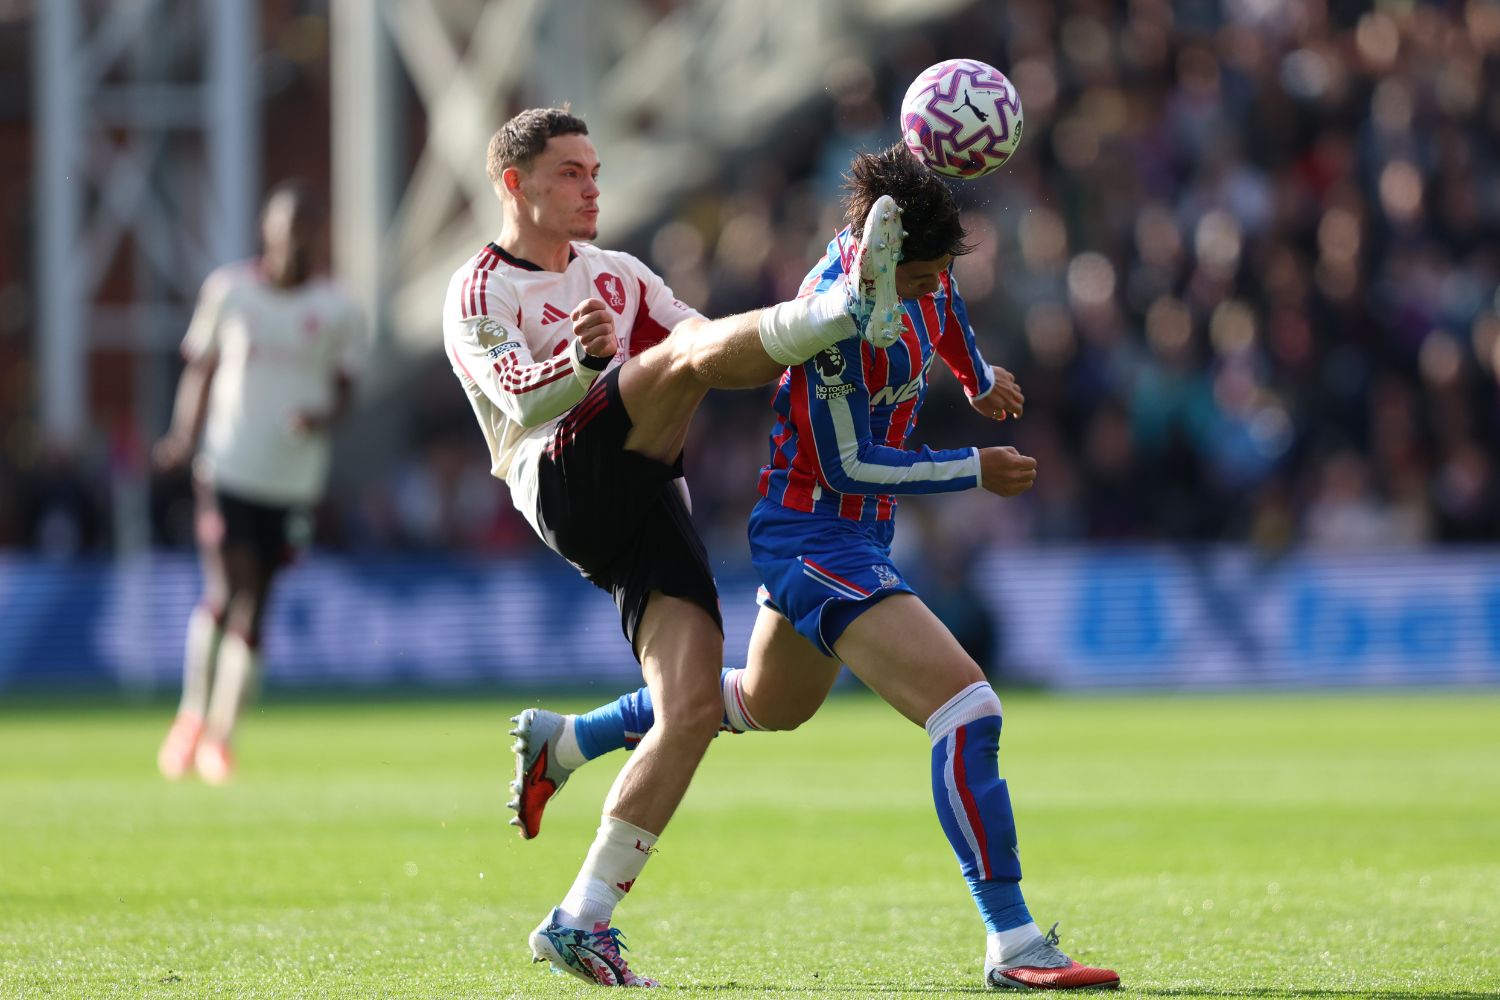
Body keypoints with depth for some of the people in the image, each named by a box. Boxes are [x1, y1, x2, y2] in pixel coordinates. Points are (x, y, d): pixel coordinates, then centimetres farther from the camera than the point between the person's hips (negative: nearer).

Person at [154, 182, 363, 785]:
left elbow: (344, 388, 6)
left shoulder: (336, 309, 2)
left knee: (252, 608, 2)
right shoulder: (229, 291, 2)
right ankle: (192, 714, 6)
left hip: (293, 480, 1)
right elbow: (201, 367, 11)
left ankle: (220, 736, 10)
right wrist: (184, 435, -2)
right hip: (228, 469, -1)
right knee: (226, 592, -14)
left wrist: (325, 416, -16)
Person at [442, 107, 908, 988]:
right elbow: (520, 397, -13)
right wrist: (582, 361, -35)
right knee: (689, 353, -27)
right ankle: (851, 311, -52)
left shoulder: (619, 275, 28)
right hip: (566, 485, -6)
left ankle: (583, 921, -6)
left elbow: (727, 355, 26)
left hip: (646, 506, 6)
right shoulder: (481, 293, 6)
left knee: (695, 707, -9)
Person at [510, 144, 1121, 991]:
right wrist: (974, 472, -16)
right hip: (819, 536, -10)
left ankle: (561, 743, 49)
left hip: (851, 537, 10)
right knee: (968, 713, -21)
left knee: (767, 704, 33)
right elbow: (848, 467, -22)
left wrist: (978, 375, 36)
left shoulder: (920, 260, -5)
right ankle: (1013, 945, -18)